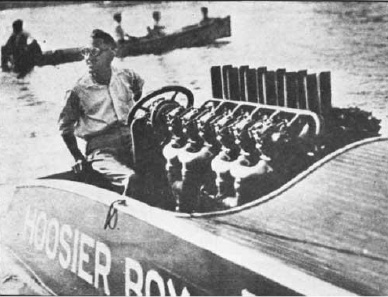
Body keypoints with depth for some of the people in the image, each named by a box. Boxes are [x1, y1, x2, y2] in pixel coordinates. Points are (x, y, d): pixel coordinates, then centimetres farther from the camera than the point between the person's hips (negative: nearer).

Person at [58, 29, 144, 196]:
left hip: (134, 143, 3)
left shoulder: (127, 77, 12)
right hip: (102, 150, -3)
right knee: (130, 179, -33)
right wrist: (78, 157, 11)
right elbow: (65, 127, 16)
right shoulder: (79, 90, 6)